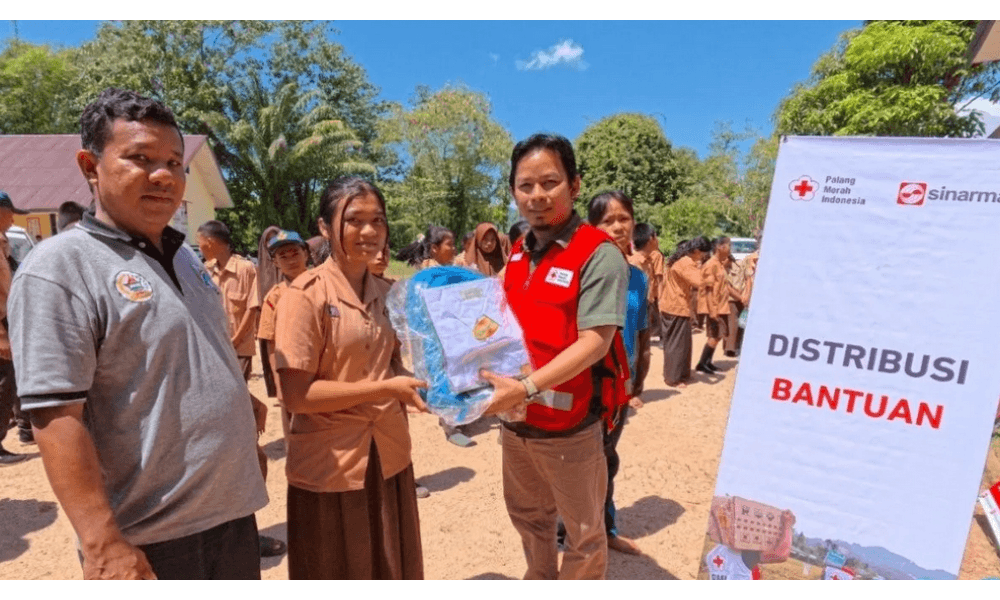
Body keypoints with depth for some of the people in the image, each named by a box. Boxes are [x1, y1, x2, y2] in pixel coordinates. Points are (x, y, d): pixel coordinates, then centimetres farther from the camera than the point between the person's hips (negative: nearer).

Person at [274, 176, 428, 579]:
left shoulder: (388, 293, 5)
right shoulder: (306, 293, -15)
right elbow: (295, 395, -18)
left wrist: (416, 382, -5)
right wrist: (386, 388, -23)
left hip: (389, 460, 6)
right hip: (331, 468, -5)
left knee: (392, 573, 23)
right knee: (338, 578, 16)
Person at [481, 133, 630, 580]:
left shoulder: (599, 254, -16)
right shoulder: (518, 255, 6)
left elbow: (595, 342, -23)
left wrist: (527, 387, -33)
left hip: (569, 424, -7)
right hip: (516, 421, 7)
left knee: (582, 532, 16)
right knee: (528, 517, 27)